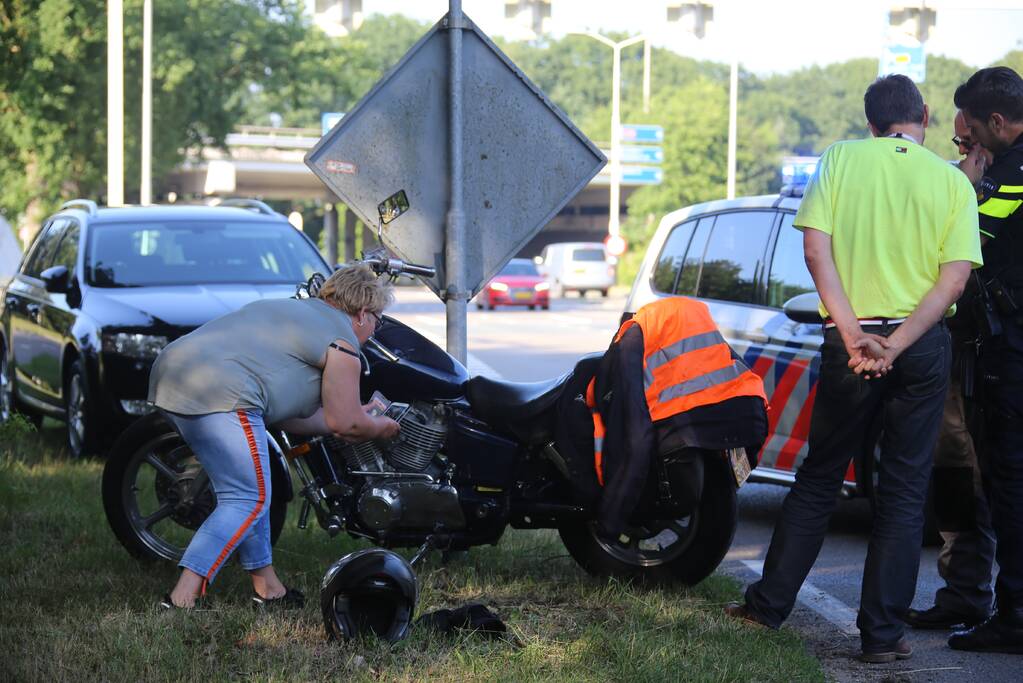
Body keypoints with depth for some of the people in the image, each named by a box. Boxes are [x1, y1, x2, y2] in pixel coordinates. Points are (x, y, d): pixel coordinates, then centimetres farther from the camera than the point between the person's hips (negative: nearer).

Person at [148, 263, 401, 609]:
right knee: (249, 501, -6)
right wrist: (382, 427, 24)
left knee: (246, 491, 18)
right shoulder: (342, 339, 3)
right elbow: (345, 423, 4)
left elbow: (286, 414, 31)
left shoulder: (293, 309, 31)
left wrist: (359, 417, 34)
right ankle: (182, 599, -16)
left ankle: (268, 589, 24)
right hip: (221, 392, -10)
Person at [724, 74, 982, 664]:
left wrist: (855, 336, -12)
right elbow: (954, 279, -8)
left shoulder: (842, 159, 1)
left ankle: (770, 603, 20)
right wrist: (894, 346, -13)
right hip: (921, 345, 0)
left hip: (852, 342, 1)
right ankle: (883, 632, 4)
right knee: (904, 492, 5)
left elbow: (816, 248, -9)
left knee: (819, 478, 15)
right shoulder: (953, 182, 1)